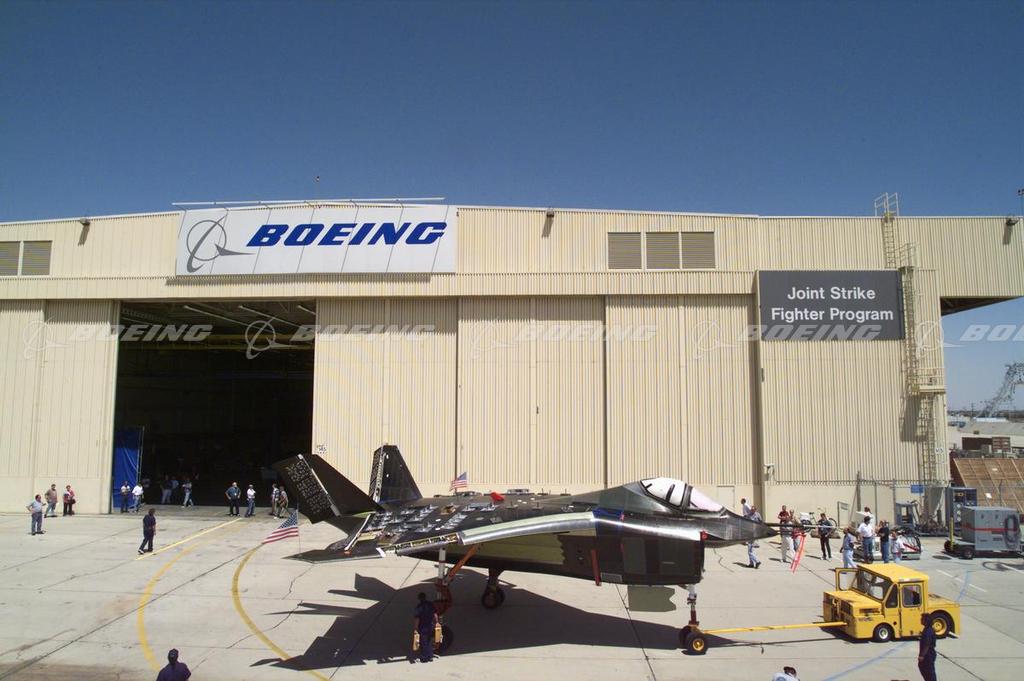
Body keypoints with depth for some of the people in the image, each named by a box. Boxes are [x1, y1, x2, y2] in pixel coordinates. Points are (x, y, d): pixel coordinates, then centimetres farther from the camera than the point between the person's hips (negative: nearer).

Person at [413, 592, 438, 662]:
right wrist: (436, 622, 17)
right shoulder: (431, 604, -2)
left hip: (422, 627, -4)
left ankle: (424, 658, 16)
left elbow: (417, 618, -17)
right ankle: (430, 656, 26)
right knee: (430, 641, 18)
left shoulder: (419, 606, -17)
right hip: (431, 626, 5)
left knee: (423, 643, 8)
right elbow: (435, 614, 4)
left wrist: (415, 627, -10)